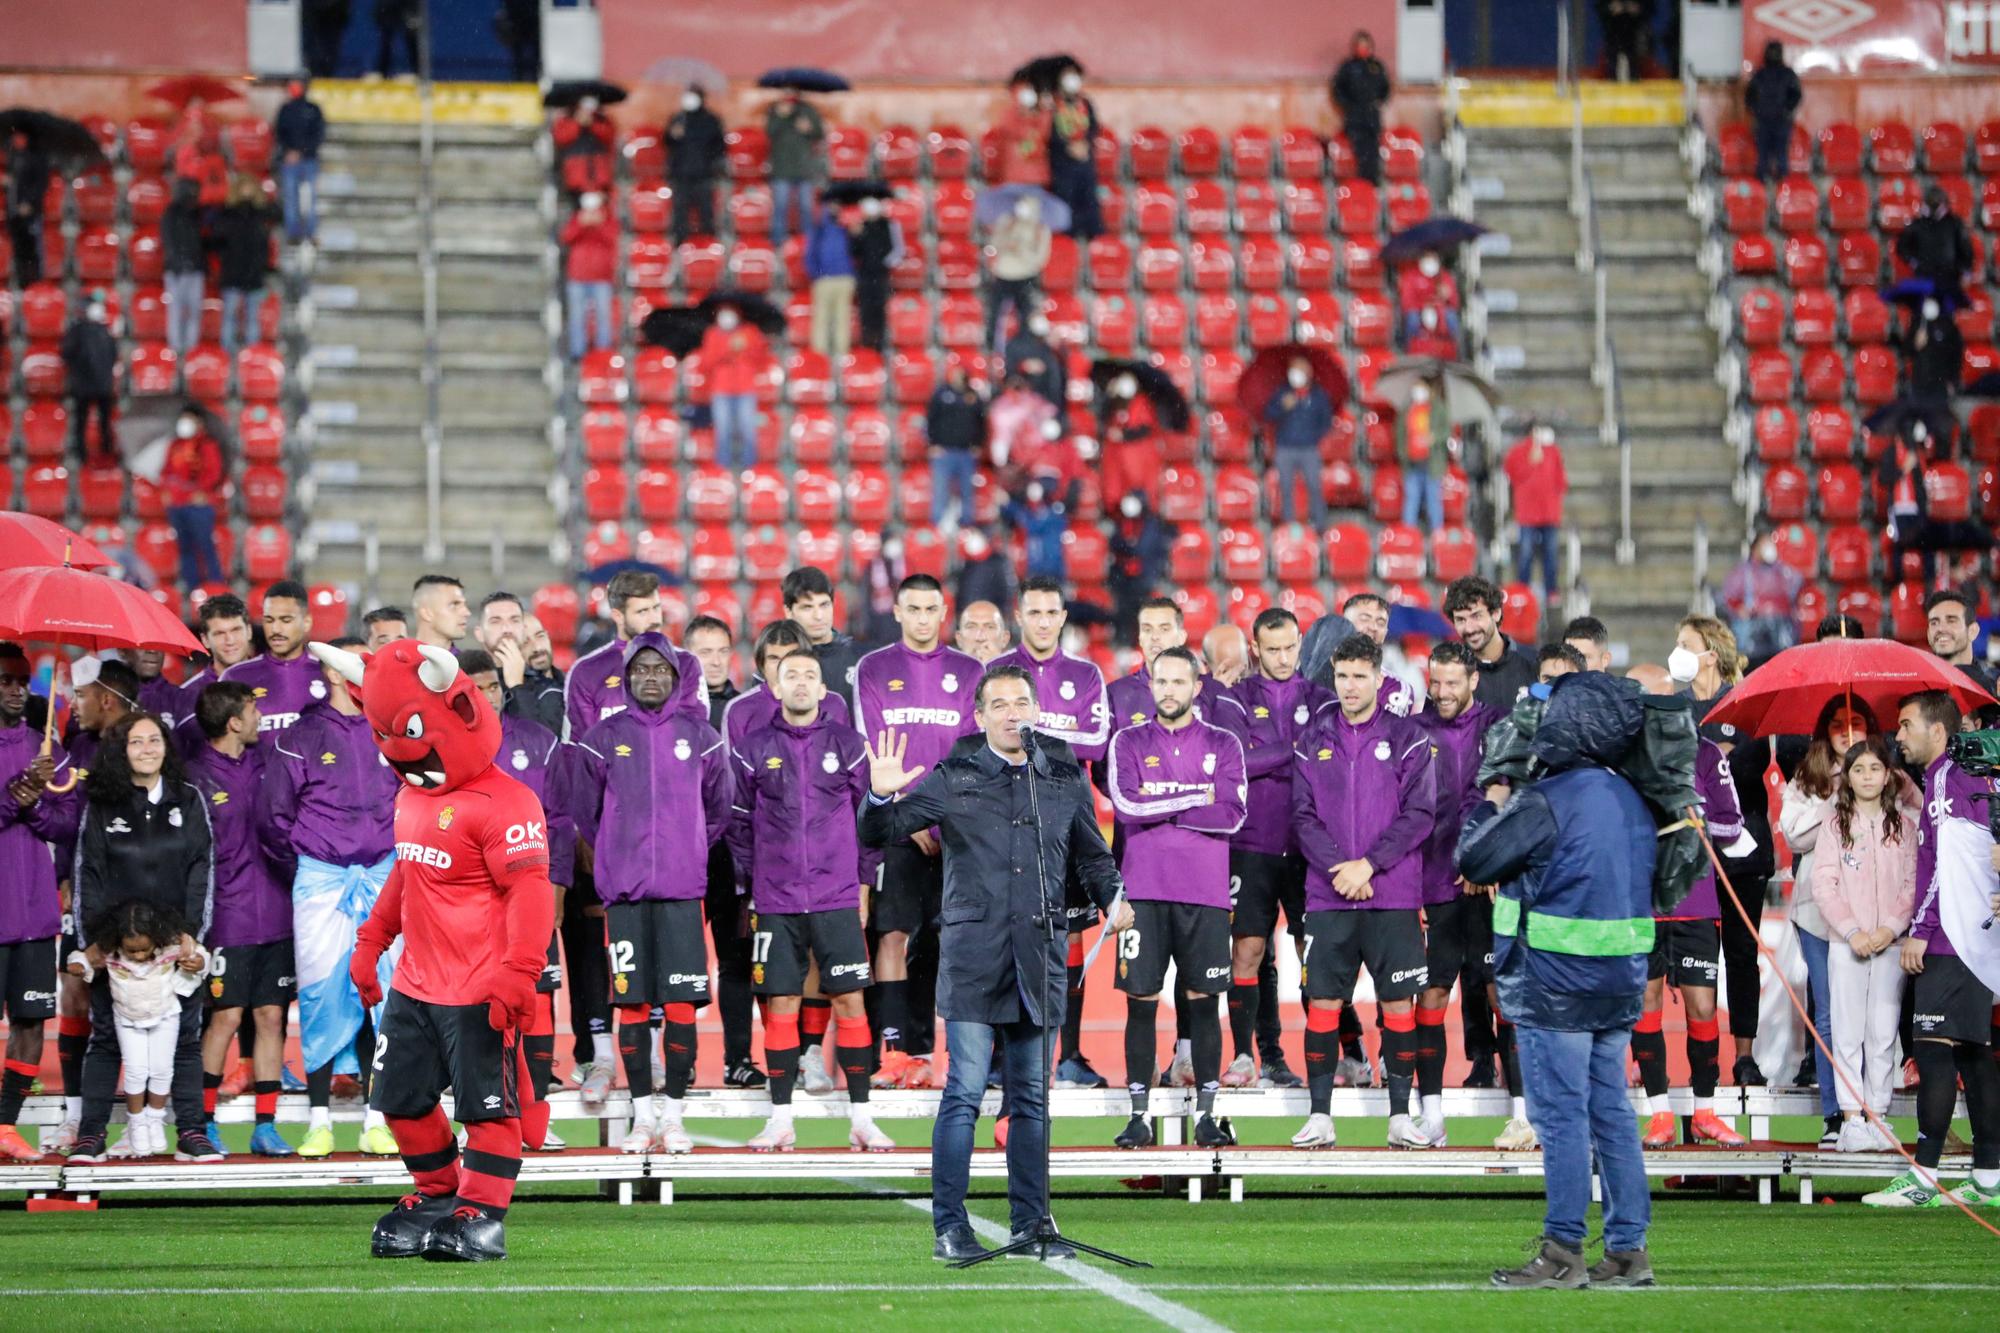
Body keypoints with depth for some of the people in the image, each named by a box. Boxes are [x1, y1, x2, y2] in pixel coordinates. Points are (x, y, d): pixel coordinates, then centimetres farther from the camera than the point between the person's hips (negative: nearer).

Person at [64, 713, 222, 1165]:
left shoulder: (189, 800, 7)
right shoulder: (100, 804, 5)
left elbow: (201, 871, 3)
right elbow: (86, 873, 2)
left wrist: (192, 933, -7)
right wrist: (89, 939, -6)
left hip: (176, 939, 1)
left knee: (186, 1036, 0)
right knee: (106, 1037, 0)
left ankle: (191, 1134, 2)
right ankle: (90, 1135, 2)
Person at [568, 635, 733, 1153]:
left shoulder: (700, 737, 7)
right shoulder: (602, 739, 4)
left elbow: (719, 809, 18)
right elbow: (584, 811, 13)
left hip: (682, 890, 0)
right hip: (624, 892, 0)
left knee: (682, 1003, -3)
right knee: (632, 1003, 0)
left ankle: (675, 1112, 3)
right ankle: (643, 1114, 7)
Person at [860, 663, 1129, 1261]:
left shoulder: (1066, 783, 14)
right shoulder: (953, 780, 4)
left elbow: (1093, 857, 25)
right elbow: (881, 835, 2)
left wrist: (1113, 898, 6)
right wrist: (881, 797, -19)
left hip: (1040, 959, 3)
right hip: (973, 956, -3)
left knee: (1032, 1096, 8)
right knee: (964, 1092, -7)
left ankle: (1030, 1223, 14)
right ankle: (950, 1226, -4)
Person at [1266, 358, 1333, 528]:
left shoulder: (1319, 396, 6)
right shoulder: (1281, 394, 8)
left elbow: (1326, 420, 10)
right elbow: (1268, 416, 3)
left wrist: (1316, 436, -5)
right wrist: (1283, 407, -15)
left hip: (1309, 450, -1)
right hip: (1285, 449, 1)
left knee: (1314, 487, -7)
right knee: (1286, 489, 1)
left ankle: (1320, 525, -2)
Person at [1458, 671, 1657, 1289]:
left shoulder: (1545, 802, -15)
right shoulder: (1630, 799, 10)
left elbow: (1472, 860, -9)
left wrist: (1487, 804, 10)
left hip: (1554, 979, -8)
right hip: (1622, 979, 8)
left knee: (1561, 1116, -4)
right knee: (1611, 1112, 11)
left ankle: (1563, 1252, -2)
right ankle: (1628, 1249, 12)